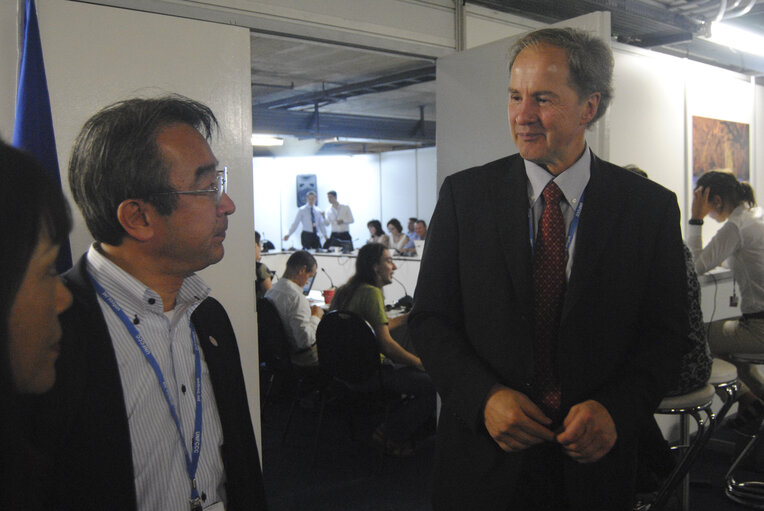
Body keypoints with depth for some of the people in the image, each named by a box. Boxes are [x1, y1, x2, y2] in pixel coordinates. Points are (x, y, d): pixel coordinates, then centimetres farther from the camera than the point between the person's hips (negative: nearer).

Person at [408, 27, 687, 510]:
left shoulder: (651, 207, -4)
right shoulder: (464, 194, -4)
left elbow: (665, 334, -1)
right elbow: (430, 319, -3)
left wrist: (616, 409, -17)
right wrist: (484, 397, -17)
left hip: (594, 459, 0)